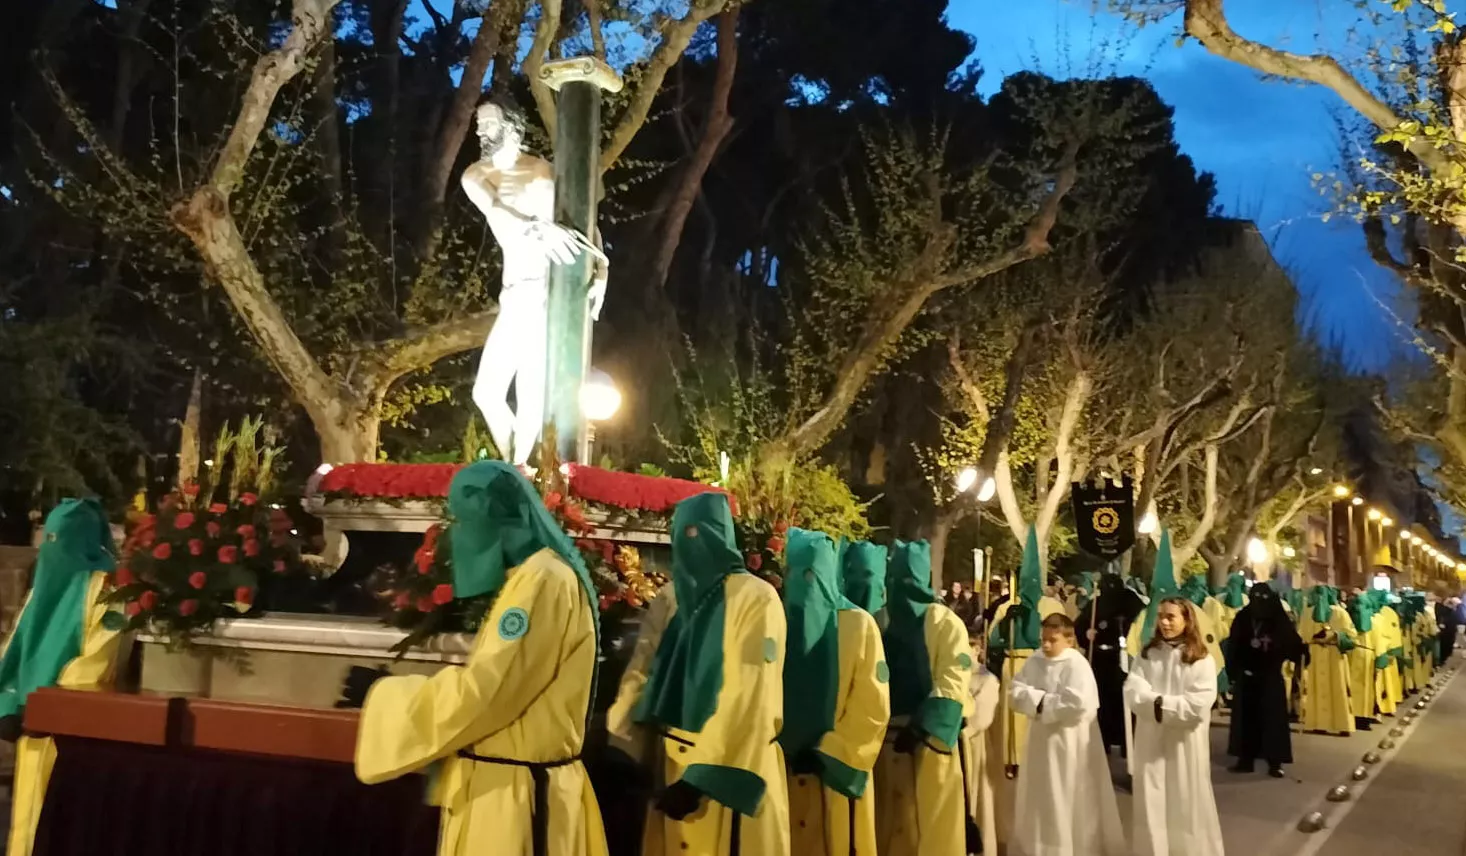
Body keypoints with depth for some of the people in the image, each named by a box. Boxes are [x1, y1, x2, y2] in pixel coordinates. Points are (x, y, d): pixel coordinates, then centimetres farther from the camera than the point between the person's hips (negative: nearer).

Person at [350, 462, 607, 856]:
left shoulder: (541, 581, -19)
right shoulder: (535, 577, 15)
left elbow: (482, 691, -22)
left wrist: (380, 694, -10)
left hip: (514, 799, -10)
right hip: (511, 789, 10)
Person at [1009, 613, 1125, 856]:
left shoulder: (1077, 665, -16)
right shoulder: (1034, 662, 5)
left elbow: (1077, 704, -28)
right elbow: (1016, 693, -1)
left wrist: (1042, 703, -17)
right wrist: (1040, 698, -19)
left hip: (1069, 741, -7)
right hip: (1042, 738, 7)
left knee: (1072, 803, 3)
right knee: (1040, 800, 17)